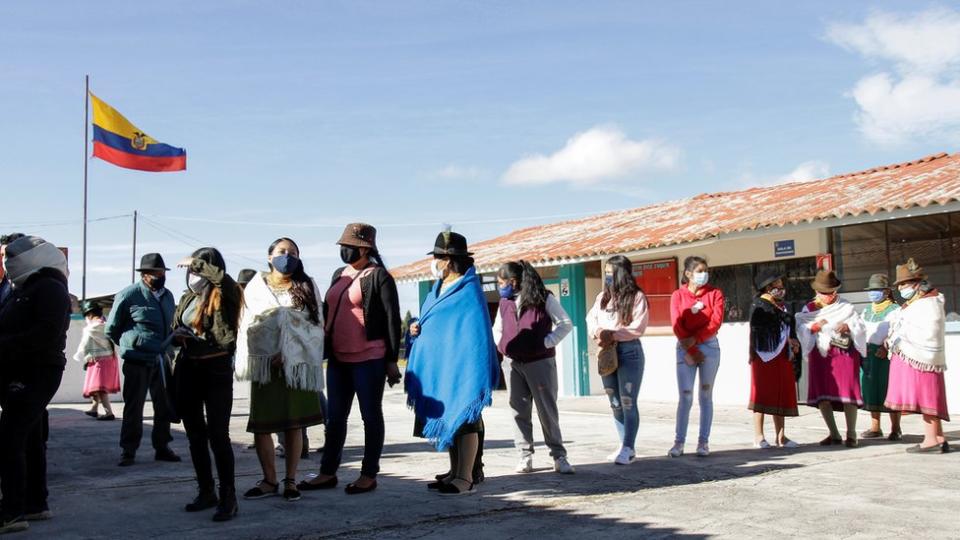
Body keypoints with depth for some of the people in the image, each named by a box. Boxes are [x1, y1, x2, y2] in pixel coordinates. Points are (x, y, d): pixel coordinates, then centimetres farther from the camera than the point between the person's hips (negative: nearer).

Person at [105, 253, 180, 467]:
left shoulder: (168, 296, 9)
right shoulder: (129, 295, -9)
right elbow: (111, 329, 1)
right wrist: (130, 346, 8)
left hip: (162, 361, 5)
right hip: (137, 362, -5)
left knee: (164, 407, 10)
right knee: (134, 408, 3)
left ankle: (162, 447, 22)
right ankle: (127, 451, 14)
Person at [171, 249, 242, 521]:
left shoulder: (223, 297, -9)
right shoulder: (187, 298, 10)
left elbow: (223, 278, -33)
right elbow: (175, 332, 20)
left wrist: (197, 262, -20)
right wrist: (178, 336, -3)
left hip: (216, 370, -7)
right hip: (187, 369, 7)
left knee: (217, 434, -8)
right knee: (195, 432, 13)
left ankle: (228, 497, 1)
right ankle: (206, 491, 25)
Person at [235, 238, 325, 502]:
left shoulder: (306, 287, 7)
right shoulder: (256, 287, 9)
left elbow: (315, 326, 0)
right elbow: (246, 326, 9)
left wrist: (287, 354, -11)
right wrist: (246, 363, -2)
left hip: (296, 365, -1)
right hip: (264, 365, 1)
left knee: (293, 424, 2)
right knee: (261, 424, -1)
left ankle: (291, 480, 11)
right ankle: (270, 480, 12)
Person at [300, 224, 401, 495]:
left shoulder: (379, 276, -7)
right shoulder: (339, 275, 14)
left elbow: (393, 319, -10)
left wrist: (392, 360, -12)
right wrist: (324, 350, 15)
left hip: (368, 360, -7)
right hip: (337, 359, 7)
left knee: (371, 416, 4)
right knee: (335, 417, 12)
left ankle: (369, 475, 12)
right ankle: (328, 472, 22)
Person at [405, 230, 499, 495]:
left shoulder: (468, 292, -12)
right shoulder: (438, 290, 15)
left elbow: (476, 333, -17)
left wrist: (476, 375, -21)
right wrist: (417, 329, 3)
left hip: (458, 368, -9)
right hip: (437, 369, 9)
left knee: (463, 419, -5)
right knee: (446, 420, 13)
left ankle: (466, 478, 1)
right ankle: (455, 472, 22)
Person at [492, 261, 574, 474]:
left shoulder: (543, 298, -5)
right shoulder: (505, 303, 10)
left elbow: (566, 323, -3)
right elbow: (497, 329, 26)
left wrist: (547, 343, -10)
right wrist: (502, 345, 8)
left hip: (540, 362, -5)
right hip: (513, 363, 5)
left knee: (547, 410, -1)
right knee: (519, 411, 5)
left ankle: (559, 456, 7)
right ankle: (525, 456, 13)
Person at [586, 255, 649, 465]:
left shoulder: (637, 297, -5)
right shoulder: (602, 296, 12)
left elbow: (638, 328, -12)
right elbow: (591, 319, 7)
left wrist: (613, 335, -18)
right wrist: (598, 333, -13)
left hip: (629, 351, -6)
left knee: (628, 402, -6)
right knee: (615, 402, 11)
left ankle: (628, 448, -1)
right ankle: (625, 446, 20)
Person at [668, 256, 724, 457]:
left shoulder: (715, 293, 3)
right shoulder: (678, 295, 2)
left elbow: (716, 321, -8)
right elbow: (677, 325, -5)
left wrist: (695, 339, -16)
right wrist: (691, 351, -10)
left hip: (709, 347, 1)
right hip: (685, 349, -1)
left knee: (706, 396, 4)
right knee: (685, 396, -3)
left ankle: (703, 442, 9)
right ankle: (679, 442, 2)